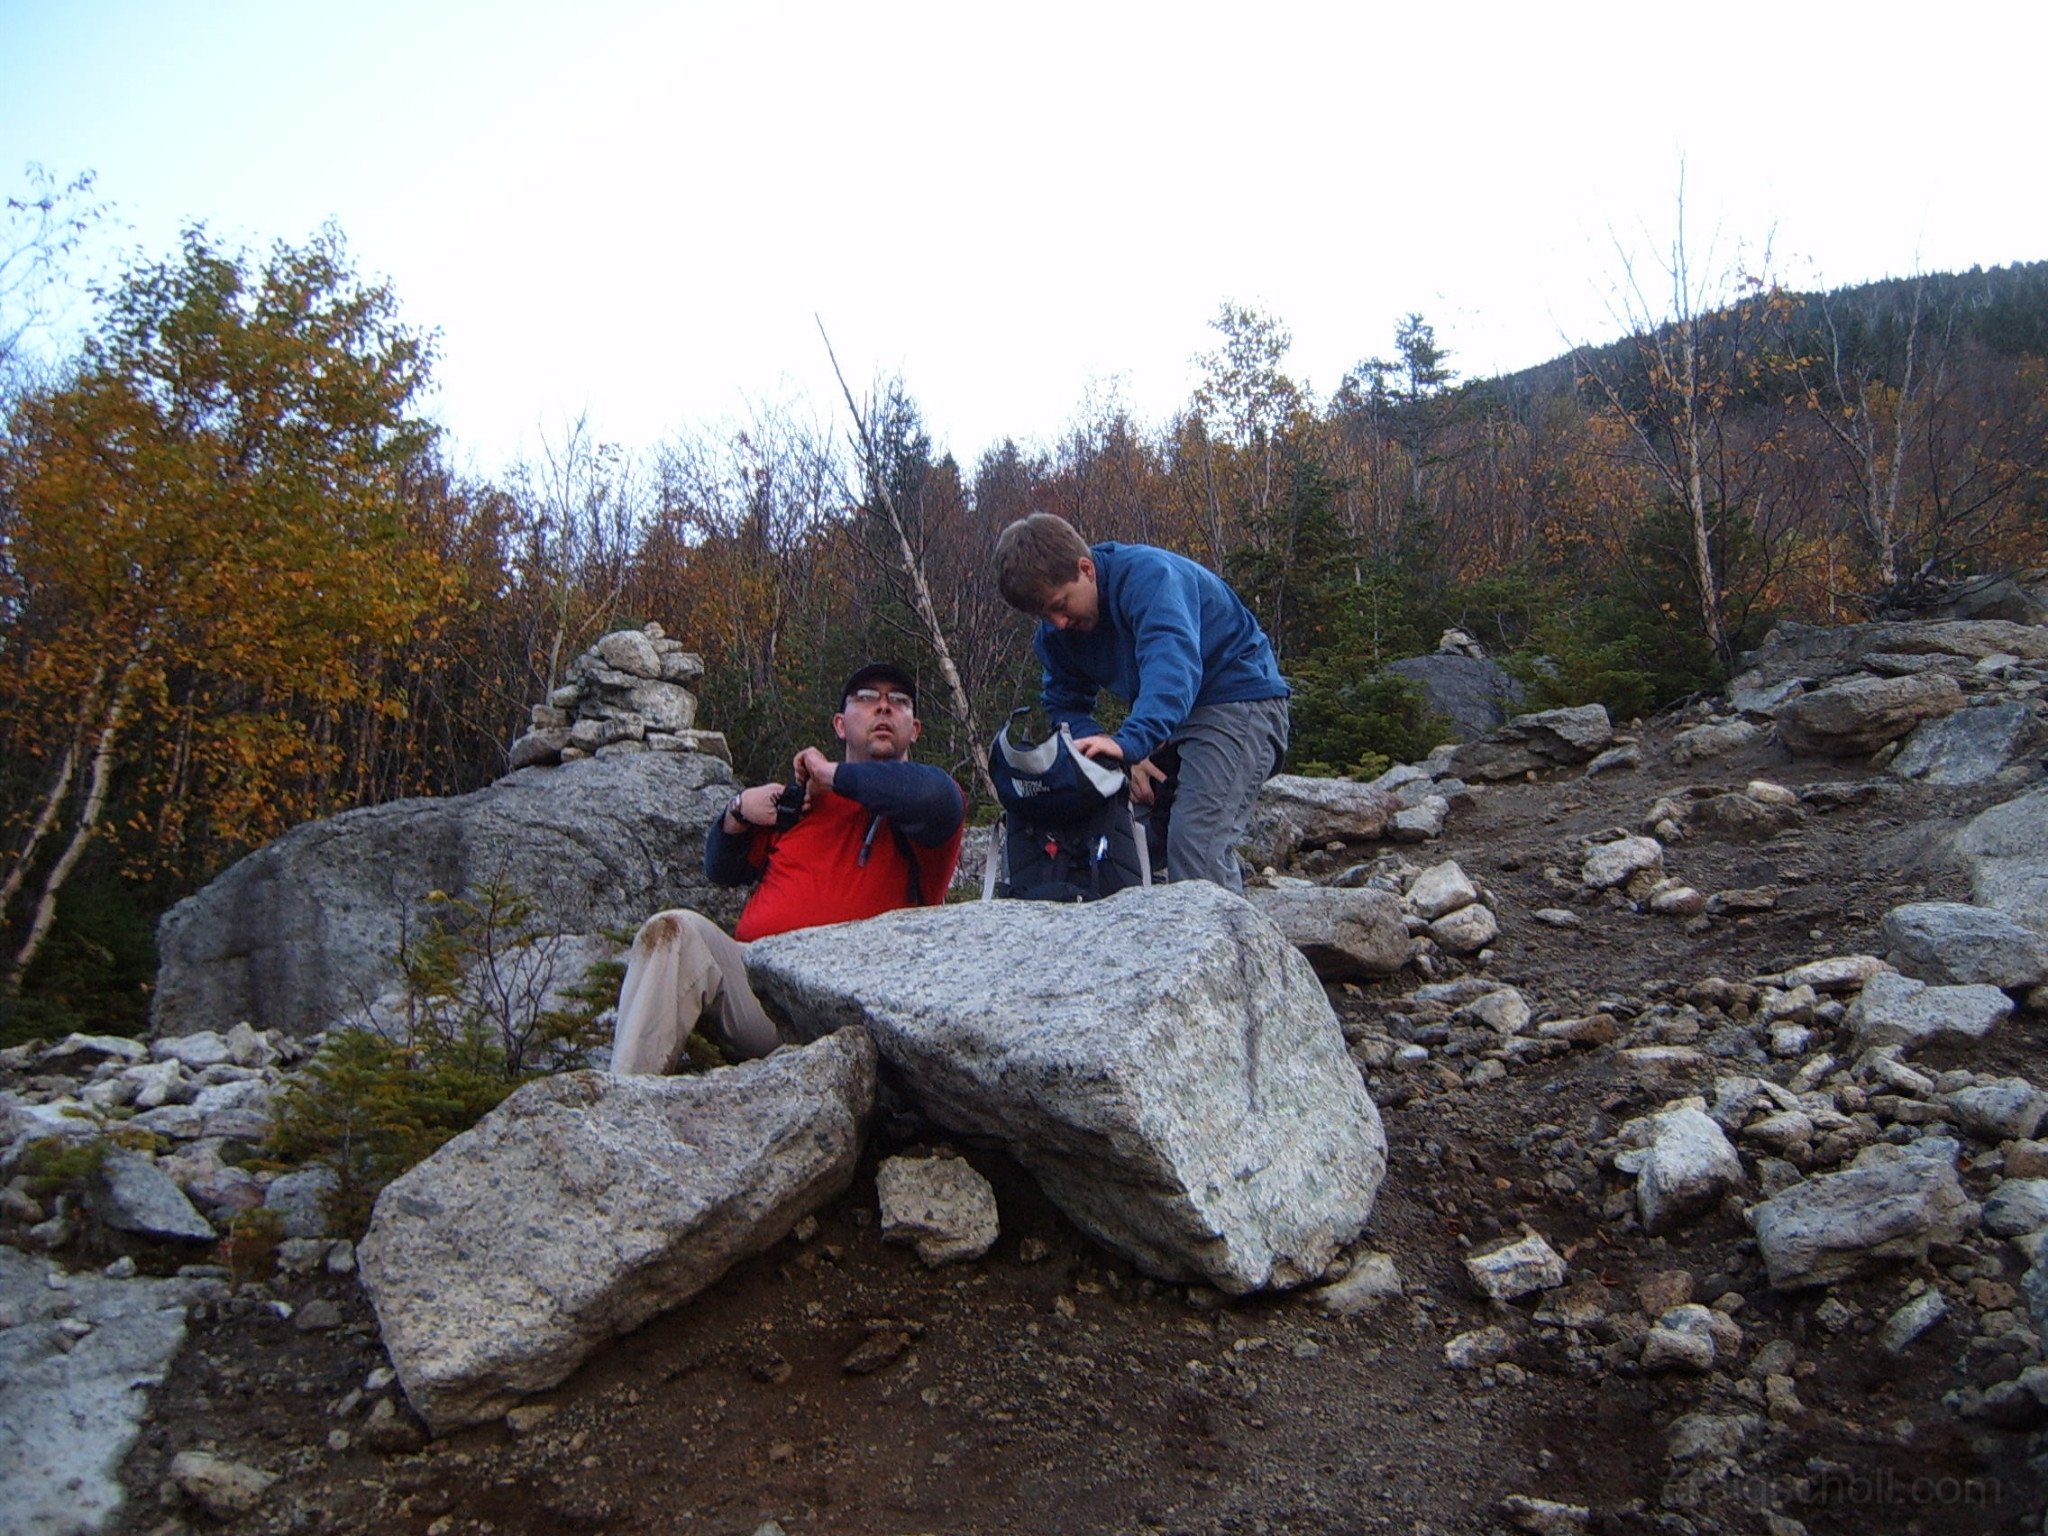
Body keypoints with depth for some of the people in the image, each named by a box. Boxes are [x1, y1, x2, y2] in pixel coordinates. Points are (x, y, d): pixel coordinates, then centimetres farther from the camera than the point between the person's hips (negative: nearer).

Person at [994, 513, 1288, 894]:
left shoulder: (1147, 574, -25)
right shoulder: (1055, 630, 0)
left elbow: (1173, 664, -39)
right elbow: (1064, 706, 3)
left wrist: (1130, 741, -54)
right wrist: (1121, 759, -16)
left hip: (1240, 699, -8)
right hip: (1165, 722, 9)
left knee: (1194, 841, -24)